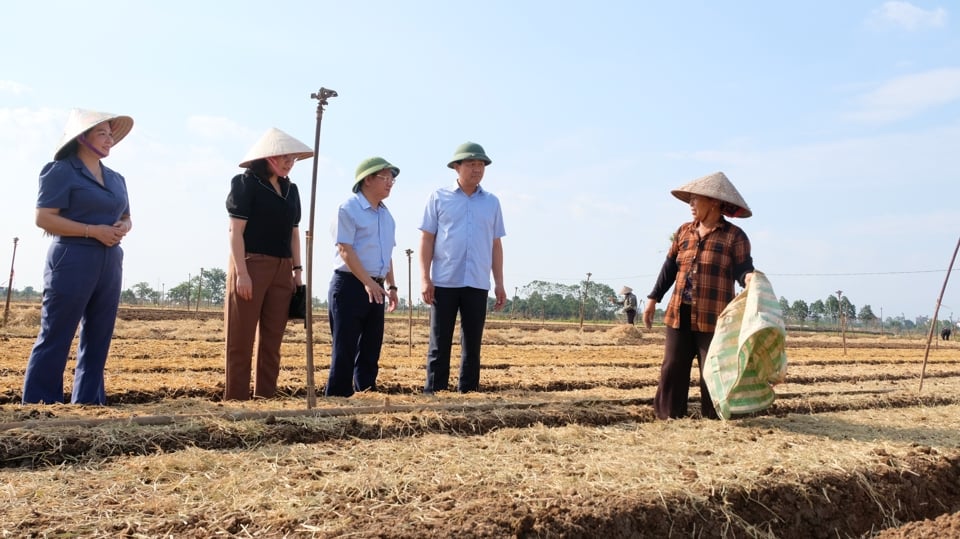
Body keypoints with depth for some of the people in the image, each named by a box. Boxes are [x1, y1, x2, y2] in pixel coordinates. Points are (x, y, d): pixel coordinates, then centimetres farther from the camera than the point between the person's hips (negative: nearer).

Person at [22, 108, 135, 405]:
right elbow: (43, 218, -11)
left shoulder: (116, 178, 17)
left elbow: (126, 217, 24)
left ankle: (88, 401, 15)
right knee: (55, 338, -4)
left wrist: (123, 228, -1)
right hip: (73, 260, -7)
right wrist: (93, 231, -18)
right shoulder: (62, 171, -4)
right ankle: (38, 404, 1)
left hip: (110, 263, 7)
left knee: (98, 338, 8)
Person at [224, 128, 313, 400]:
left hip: (282, 269, 6)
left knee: (272, 340, 8)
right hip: (251, 264, -6)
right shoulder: (246, 183, -3)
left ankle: (265, 398, 14)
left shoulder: (291, 189, 15)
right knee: (241, 341, -3)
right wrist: (241, 272, -17)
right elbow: (236, 231, -9)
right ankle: (236, 400, 2)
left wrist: (297, 270, 8)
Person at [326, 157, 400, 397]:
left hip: (375, 288, 8)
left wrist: (390, 286, 14)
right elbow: (345, 250, -15)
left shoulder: (386, 214, 15)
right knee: (345, 348, -6)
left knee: (370, 349, 11)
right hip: (350, 285, -7)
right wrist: (368, 282, -20)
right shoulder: (349, 209, -8)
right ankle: (336, 397, 0)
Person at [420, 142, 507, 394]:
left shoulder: (492, 202, 12)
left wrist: (499, 283, 8)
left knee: (472, 344, 6)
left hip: (477, 284, 3)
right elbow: (427, 240, 1)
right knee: (440, 343, 0)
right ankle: (434, 392, 6)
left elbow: (496, 245, 13)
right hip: (444, 282, -2)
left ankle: (467, 392, 14)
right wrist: (425, 278, -8)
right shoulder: (439, 198, 4)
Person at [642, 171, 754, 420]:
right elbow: (669, 268, 17)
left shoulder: (734, 236, -1)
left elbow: (742, 268, -8)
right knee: (672, 370, 5)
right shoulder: (683, 231, 13)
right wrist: (653, 299, 14)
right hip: (679, 315, 5)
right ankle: (668, 418, 15)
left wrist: (749, 278, -32)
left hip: (713, 318, -5)